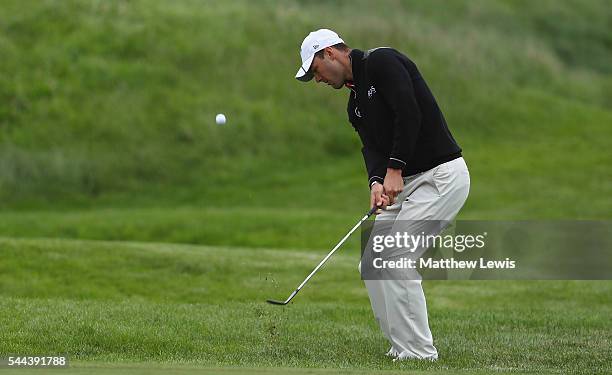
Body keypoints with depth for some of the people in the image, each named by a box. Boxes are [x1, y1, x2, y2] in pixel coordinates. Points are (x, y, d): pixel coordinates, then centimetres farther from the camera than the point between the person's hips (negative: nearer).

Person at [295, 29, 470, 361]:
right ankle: (402, 347, 12)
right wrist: (376, 181, -17)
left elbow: (409, 113, -22)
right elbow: (372, 147, 4)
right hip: (406, 184, 10)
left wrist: (395, 169, -22)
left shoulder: (381, 62, -10)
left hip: (442, 175, -10)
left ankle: (419, 353, -8)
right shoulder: (355, 104, 18)